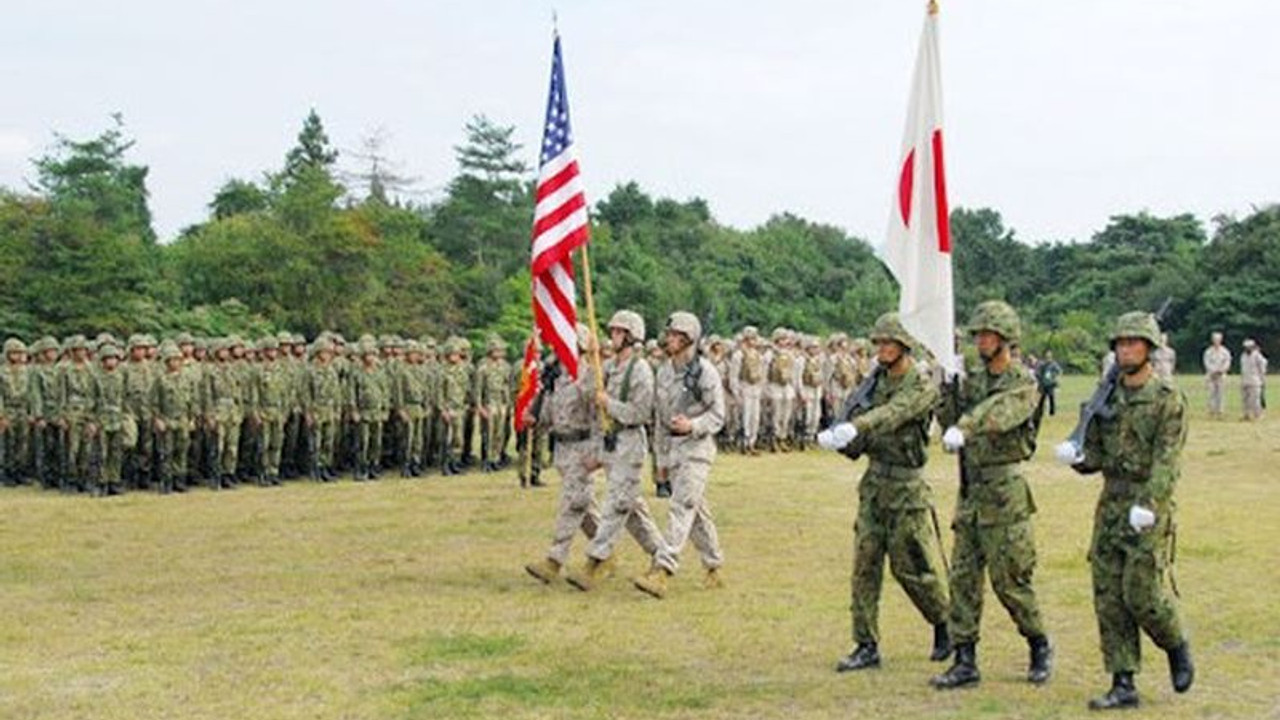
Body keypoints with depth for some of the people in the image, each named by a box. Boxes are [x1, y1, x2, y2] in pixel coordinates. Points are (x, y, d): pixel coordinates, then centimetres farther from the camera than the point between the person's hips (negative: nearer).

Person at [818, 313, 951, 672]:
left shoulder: (923, 386, -10)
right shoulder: (878, 382, 12)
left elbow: (893, 414, -29)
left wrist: (854, 427, -45)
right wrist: (838, 439, -8)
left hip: (905, 485, -7)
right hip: (873, 481, 7)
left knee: (913, 565, 1)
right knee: (865, 563, 2)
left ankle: (946, 626, 25)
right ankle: (867, 645, 5)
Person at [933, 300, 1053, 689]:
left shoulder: (1023, 384, -8)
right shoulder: (972, 382, 13)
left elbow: (998, 414, -28)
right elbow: (950, 422, 7)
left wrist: (965, 427, -45)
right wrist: (947, 387, -6)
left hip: (1004, 491, -7)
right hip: (970, 490, 7)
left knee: (1008, 578, -1)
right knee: (963, 576, 3)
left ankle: (1040, 645, 20)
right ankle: (965, 661, 7)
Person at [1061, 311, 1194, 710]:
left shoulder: (1168, 399, -7)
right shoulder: (1107, 397, 11)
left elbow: (1167, 460, -16)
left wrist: (1148, 504, -27)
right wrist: (1080, 459, -9)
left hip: (1149, 509, -6)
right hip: (1111, 504, 6)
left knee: (1142, 593, -8)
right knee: (1109, 597, 2)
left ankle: (1177, 647, 22)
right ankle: (1123, 685, 8)